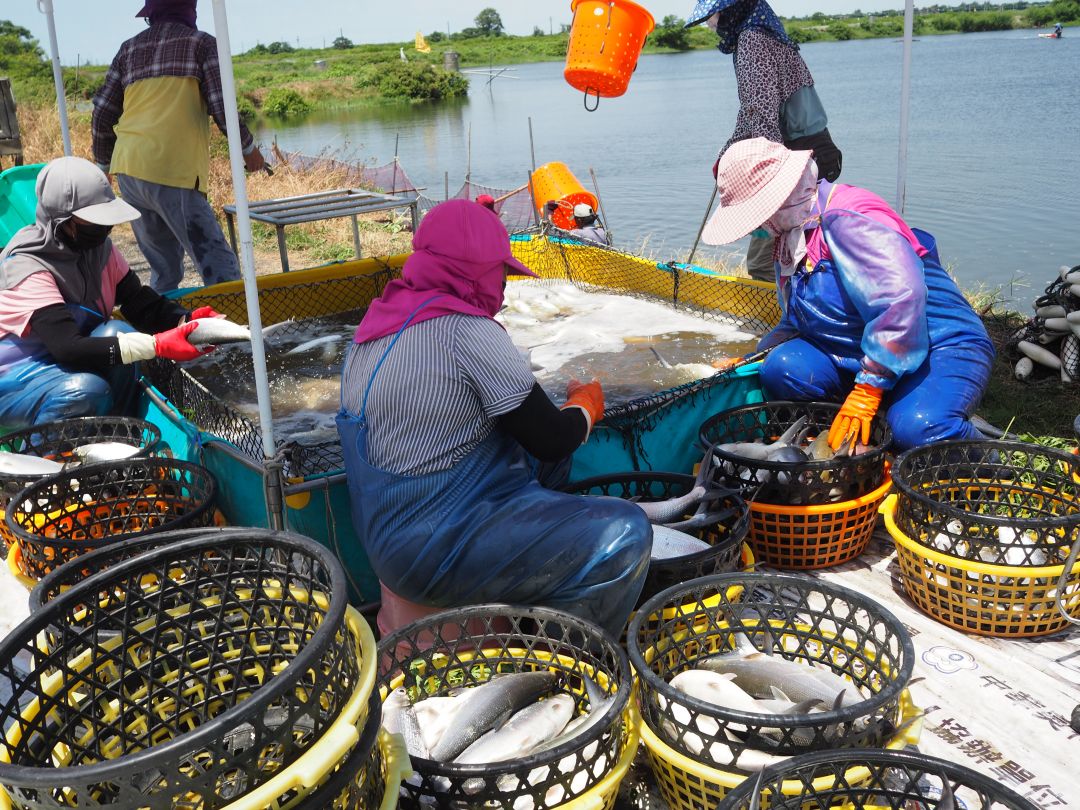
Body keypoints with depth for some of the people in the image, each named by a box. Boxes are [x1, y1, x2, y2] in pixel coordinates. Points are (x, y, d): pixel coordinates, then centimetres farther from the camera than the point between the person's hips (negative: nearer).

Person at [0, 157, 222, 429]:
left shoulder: (99, 248, -4)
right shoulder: (26, 267, -25)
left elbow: (143, 306, -7)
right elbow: (68, 349, -36)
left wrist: (186, 321, -30)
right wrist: (157, 345, -43)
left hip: (61, 364, 6)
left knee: (117, 334, -23)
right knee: (86, 388, -35)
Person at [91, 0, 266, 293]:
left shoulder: (129, 49, 18)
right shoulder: (200, 42, 4)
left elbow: (102, 114, 18)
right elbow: (221, 105, -5)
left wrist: (104, 164, 29)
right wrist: (248, 148, 10)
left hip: (128, 170, 6)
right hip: (173, 173, -6)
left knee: (164, 269, 16)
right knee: (219, 268, -9)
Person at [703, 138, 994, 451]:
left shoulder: (846, 217, -21)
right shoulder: (790, 238, 12)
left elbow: (901, 298, -35)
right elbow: (796, 323, 23)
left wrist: (866, 391, -33)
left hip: (940, 348, -8)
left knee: (919, 429, -37)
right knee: (782, 367, -18)